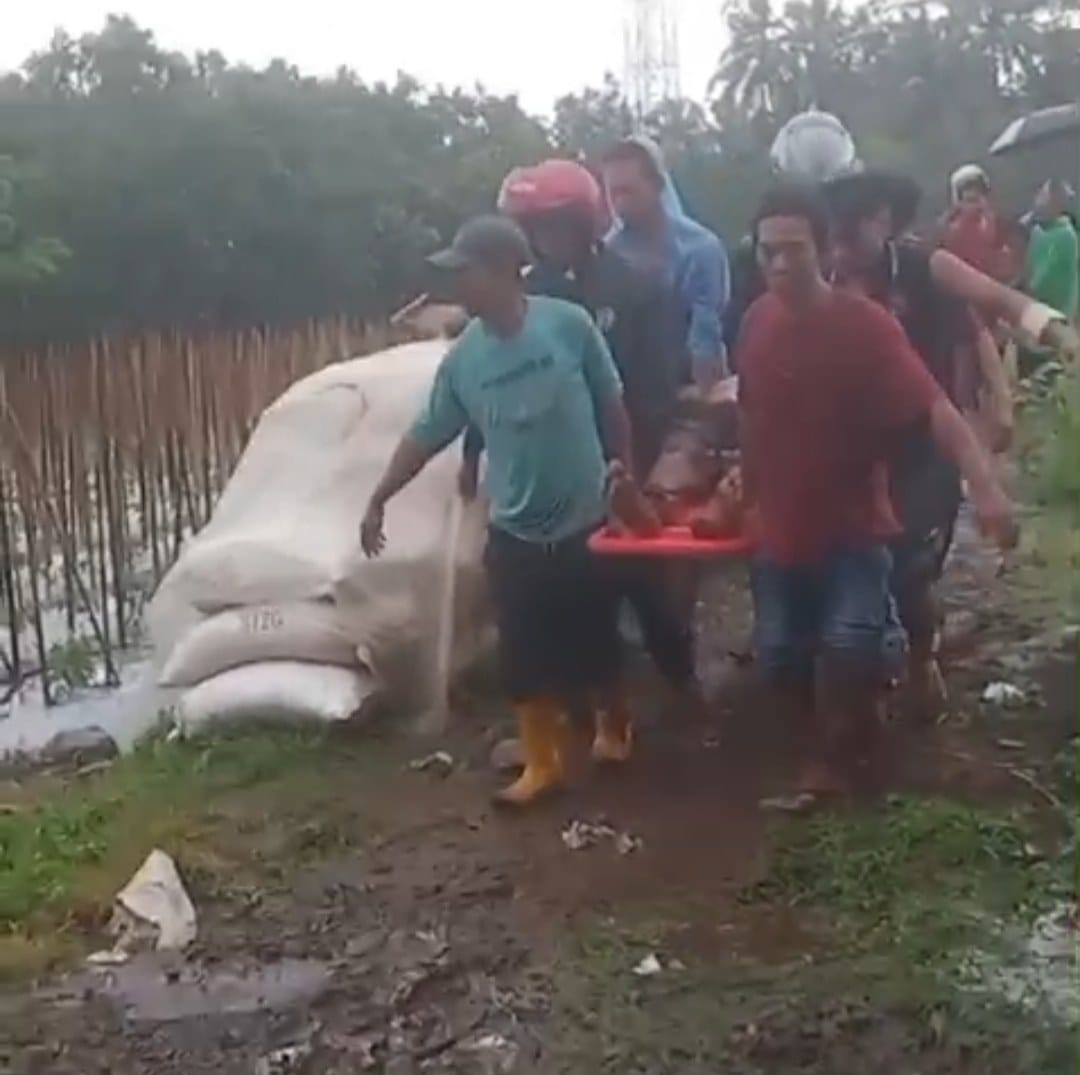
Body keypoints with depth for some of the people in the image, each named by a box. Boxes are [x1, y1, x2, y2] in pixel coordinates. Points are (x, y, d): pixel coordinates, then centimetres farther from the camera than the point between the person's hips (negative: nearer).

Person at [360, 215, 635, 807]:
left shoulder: (569, 324, -12)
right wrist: (378, 499, 7)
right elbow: (426, 435, 6)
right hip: (515, 533, 3)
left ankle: (613, 725, 39)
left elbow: (612, 408, -3)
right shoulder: (462, 357, -3)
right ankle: (543, 762, 24)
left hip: (586, 522, -2)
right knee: (525, 654, 7)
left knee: (595, 640, 12)